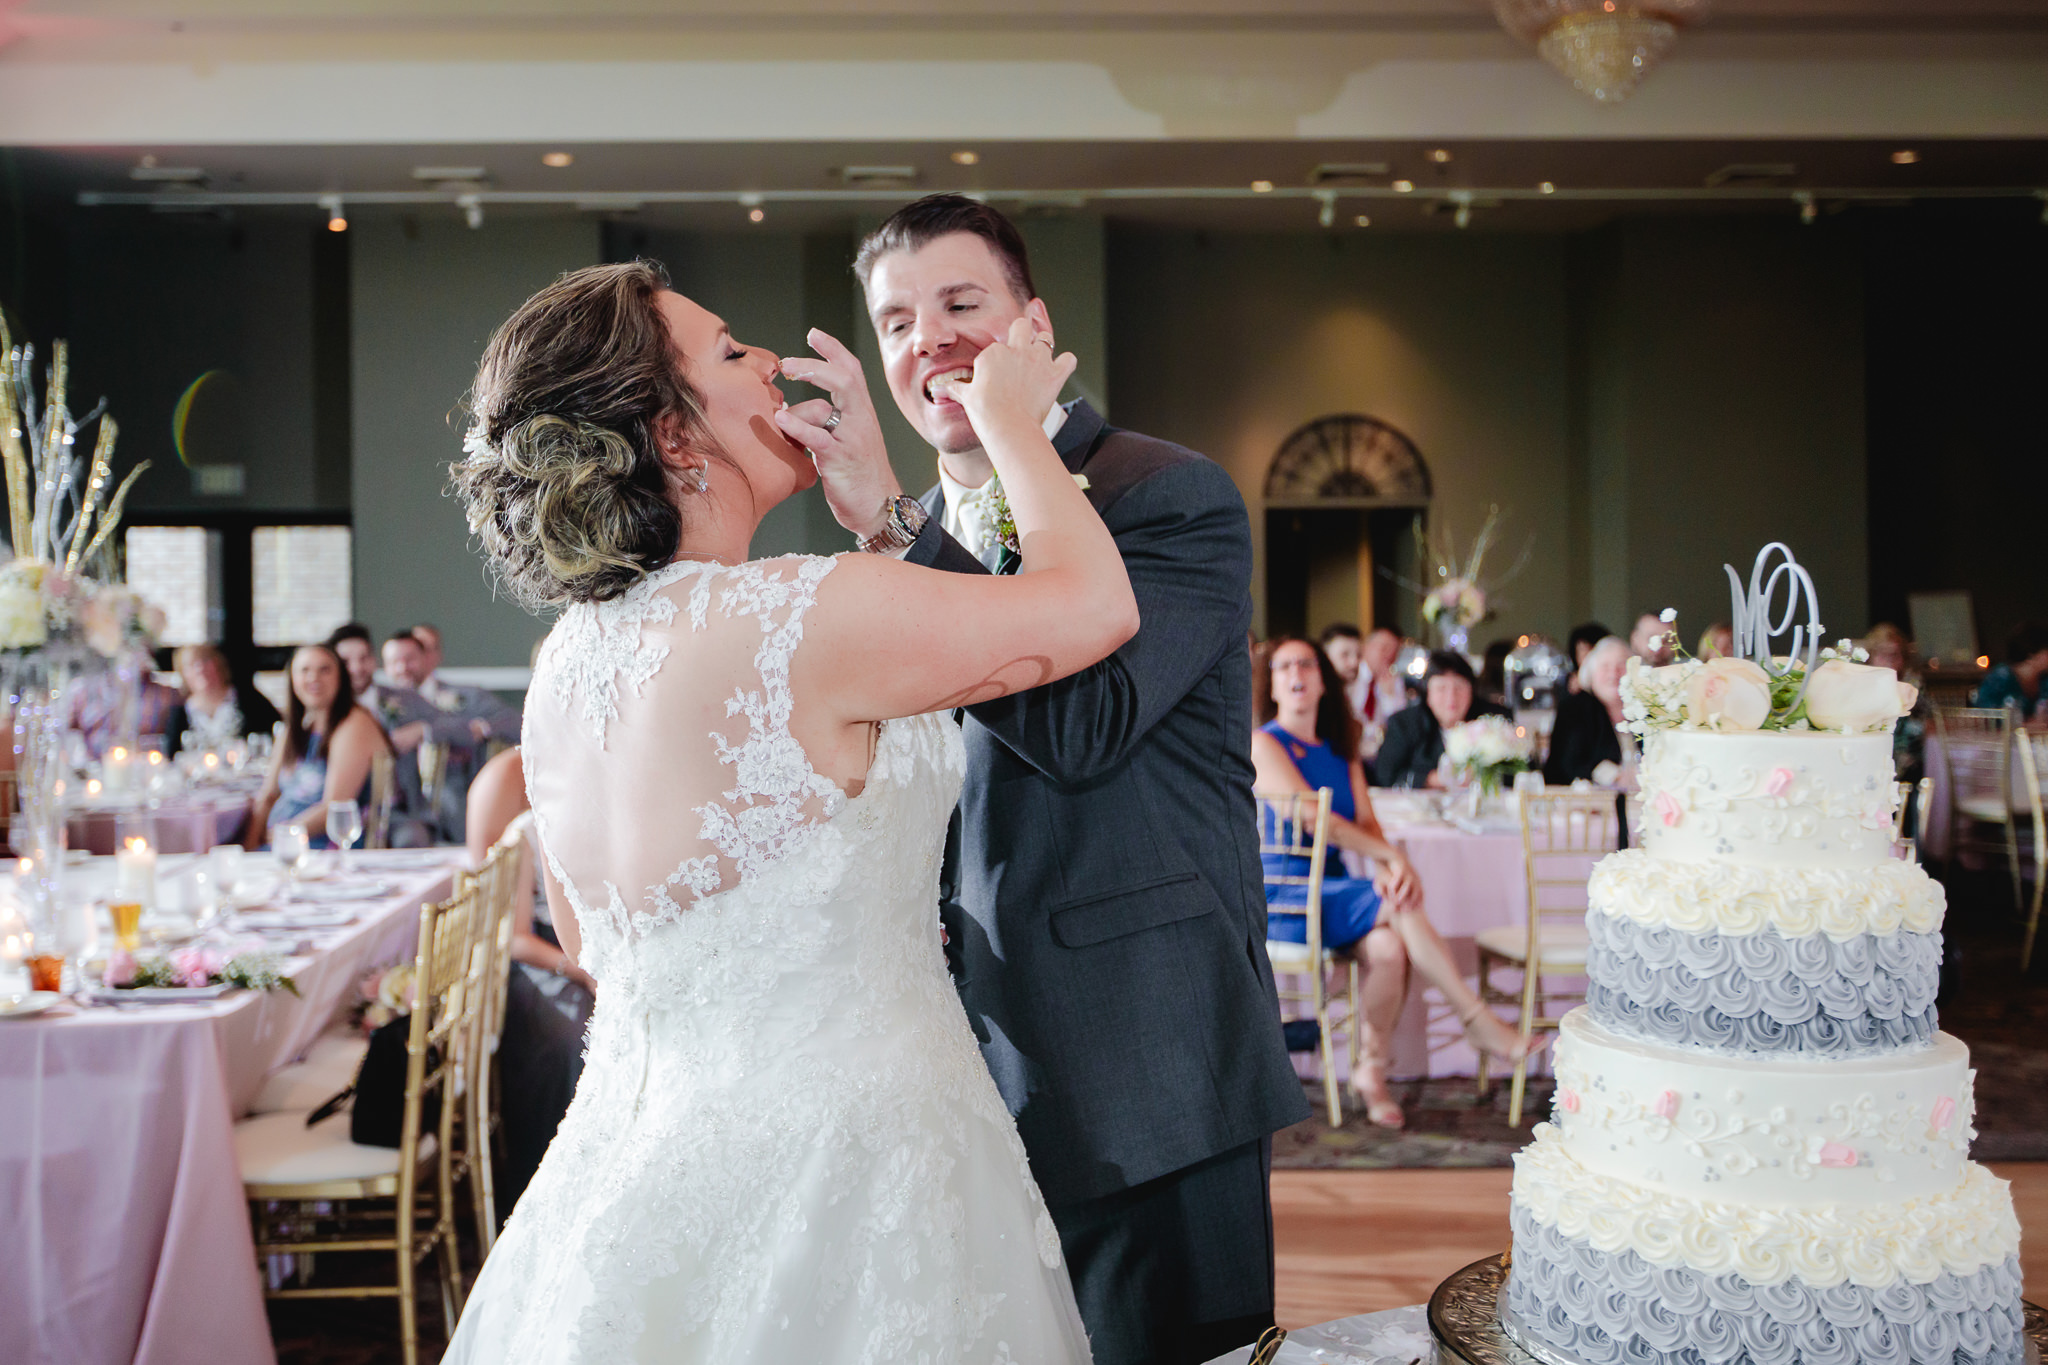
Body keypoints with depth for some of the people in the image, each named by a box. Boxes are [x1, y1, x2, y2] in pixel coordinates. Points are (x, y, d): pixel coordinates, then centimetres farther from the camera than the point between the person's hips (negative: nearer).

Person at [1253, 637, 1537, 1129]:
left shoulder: (1341, 754, 19)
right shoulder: (1263, 744, -3)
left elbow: (1367, 823, 7)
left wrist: (1388, 867, -17)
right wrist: (1390, 857, -15)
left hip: (1330, 894, 6)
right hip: (1278, 901, -6)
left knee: (1388, 948, -26)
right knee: (1402, 905, -26)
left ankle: (1371, 1071, -10)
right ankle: (1478, 1021, -15)